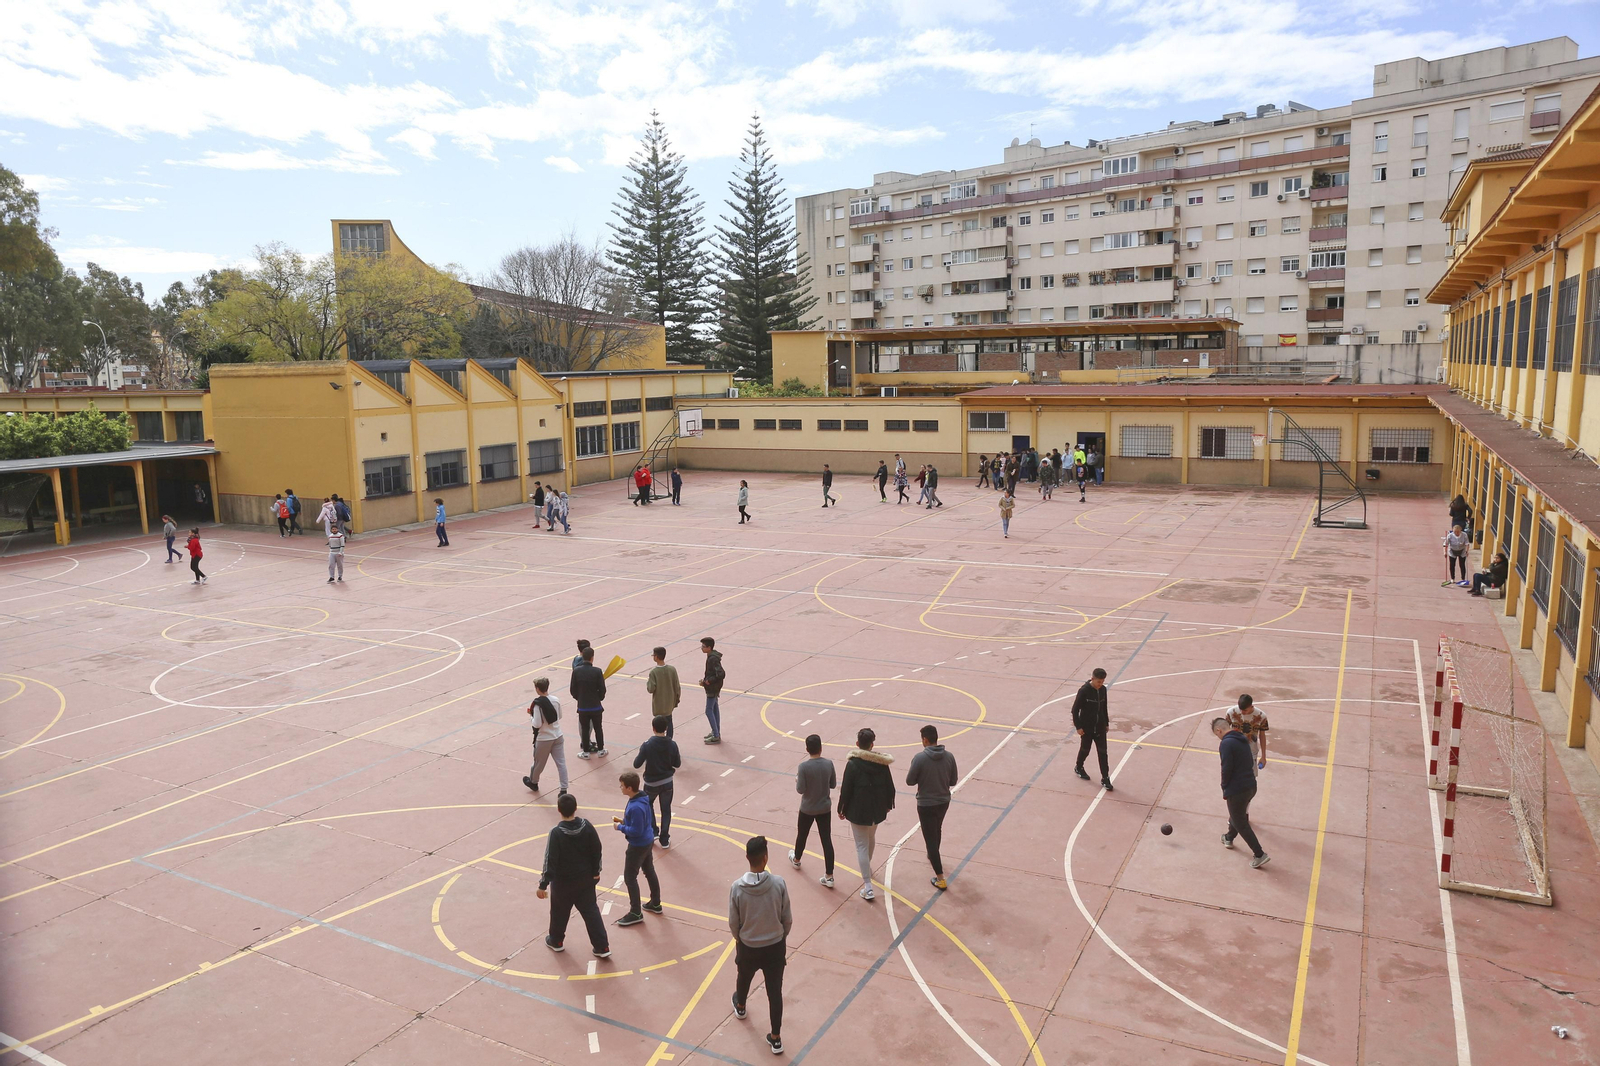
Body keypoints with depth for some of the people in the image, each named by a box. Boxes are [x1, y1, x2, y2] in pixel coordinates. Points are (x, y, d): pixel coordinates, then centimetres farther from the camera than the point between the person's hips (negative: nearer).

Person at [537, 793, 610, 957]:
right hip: (585, 879, 3)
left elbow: (550, 861, -21)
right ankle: (602, 947, 12)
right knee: (591, 910, 12)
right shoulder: (587, 826, -13)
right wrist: (595, 871, 12)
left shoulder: (556, 833, -25)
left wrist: (543, 885, -11)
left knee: (559, 912, 21)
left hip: (563, 882, -3)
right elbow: (596, 851, -3)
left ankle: (556, 941, 42)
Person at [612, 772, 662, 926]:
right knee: (649, 872, 22)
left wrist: (620, 827, -15)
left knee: (629, 877, 4)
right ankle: (655, 904, 38)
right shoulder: (643, 798, -2)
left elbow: (636, 831, -28)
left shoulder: (635, 807, -31)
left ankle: (636, 913, 14)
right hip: (648, 841, 10)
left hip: (638, 846, -10)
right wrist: (624, 821, 6)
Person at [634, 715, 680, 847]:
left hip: (651, 783, -2)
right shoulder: (672, 744, -11)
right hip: (667, 782, 2)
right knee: (666, 810, 15)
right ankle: (665, 840, 19)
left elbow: (636, 764, -15)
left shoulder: (647, 745, -19)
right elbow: (677, 764, -2)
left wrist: (641, 753, 3)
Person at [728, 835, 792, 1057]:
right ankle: (776, 1038, 23)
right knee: (775, 991, 15)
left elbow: (733, 923, -8)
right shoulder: (778, 883, -21)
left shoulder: (737, 887, -22)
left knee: (743, 978, 30)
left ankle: (740, 1007, 58)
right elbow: (788, 919, -9)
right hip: (775, 947, -1)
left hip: (748, 947, 1)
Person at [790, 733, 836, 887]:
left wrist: (797, 780, 2)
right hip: (824, 808, 2)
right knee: (826, 840, 6)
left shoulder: (804, 766, -22)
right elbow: (833, 785, -1)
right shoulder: (828, 764, -11)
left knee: (802, 835, 23)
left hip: (807, 809, -2)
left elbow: (800, 789, -17)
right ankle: (829, 876, 7)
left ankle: (796, 859, 50)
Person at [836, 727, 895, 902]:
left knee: (862, 846, 2)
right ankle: (868, 867, 53)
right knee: (871, 838, 29)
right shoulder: (881, 761, -7)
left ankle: (868, 887, 0)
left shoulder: (852, 764, -19)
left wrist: (841, 809, -1)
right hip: (877, 808, 5)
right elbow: (889, 785, 2)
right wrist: (888, 804, 18)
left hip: (858, 810, -5)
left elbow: (846, 789, -15)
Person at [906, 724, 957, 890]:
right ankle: (933, 856, 54)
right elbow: (953, 781, 1)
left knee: (930, 838, 4)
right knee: (937, 830, 30)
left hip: (926, 805, -5)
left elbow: (910, 781, -12)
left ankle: (940, 878, 5)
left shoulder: (919, 758, -21)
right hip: (944, 802, 5)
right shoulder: (949, 757, -8)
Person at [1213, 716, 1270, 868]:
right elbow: (1250, 763, 15)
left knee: (1240, 823, 5)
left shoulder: (1226, 744, -19)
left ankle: (1260, 855, 5)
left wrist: (1225, 789, -5)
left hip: (1237, 790, -9)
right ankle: (1229, 838, 50)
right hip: (1251, 786, 9)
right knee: (1239, 815, 30)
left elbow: (1226, 769, -21)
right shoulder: (1242, 739, 8)